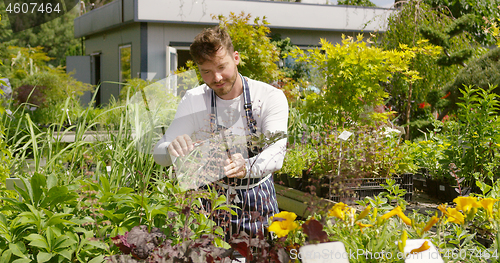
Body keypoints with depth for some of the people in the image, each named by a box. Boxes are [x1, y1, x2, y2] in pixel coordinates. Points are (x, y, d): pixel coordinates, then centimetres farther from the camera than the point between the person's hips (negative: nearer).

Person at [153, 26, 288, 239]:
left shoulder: (270, 97, -9)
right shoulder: (193, 101, -3)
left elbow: (276, 151, -22)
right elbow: (159, 153, -7)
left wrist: (247, 167, -43)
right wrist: (173, 149, -32)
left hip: (257, 205, 0)